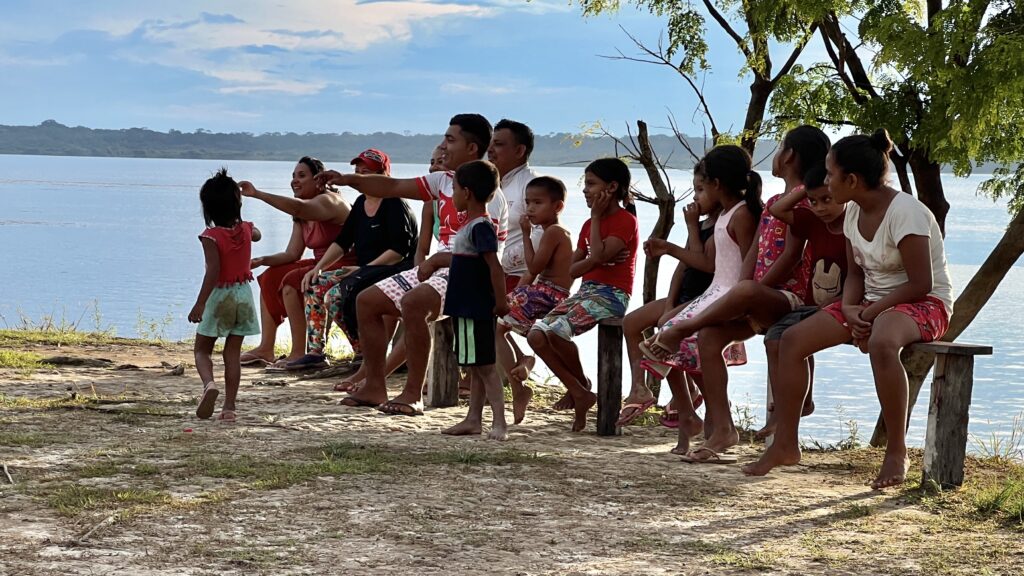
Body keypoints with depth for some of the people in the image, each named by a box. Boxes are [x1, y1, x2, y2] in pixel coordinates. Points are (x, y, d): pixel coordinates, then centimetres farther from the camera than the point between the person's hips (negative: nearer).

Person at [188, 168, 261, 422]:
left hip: (219, 296, -4)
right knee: (233, 352, 8)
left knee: (202, 349, 9)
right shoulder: (246, 229, -1)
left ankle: (209, 383, -21)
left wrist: (199, 304, -22)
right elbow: (256, 235, 26)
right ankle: (229, 407, 4)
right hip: (243, 296, 4)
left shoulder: (211, 236, -16)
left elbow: (213, 271, -24)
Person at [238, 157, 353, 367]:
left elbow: (298, 207, -38)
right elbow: (292, 254, 8)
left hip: (344, 267, -10)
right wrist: (263, 260, -10)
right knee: (269, 277, 4)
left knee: (291, 282, -27)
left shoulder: (328, 201, -16)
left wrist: (257, 194, -43)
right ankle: (266, 348, 0)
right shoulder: (301, 216, 13)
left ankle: (299, 353, -25)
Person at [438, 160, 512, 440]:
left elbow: (494, 266, -23)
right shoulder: (471, 225, 13)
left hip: (476, 309, -10)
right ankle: (473, 419, 20)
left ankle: (499, 422, -8)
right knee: (474, 366, 14)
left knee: (484, 366, -8)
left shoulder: (480, 226, -18)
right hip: (466, 307, 10)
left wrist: (500, 302, -21)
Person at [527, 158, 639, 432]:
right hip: (585, 291, 9)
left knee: (557, 331, -29)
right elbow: (572, 269, 16)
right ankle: (579, 394, -3)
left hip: (611, 295, -9)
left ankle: (582, 384, -4)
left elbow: (599, 255, -20)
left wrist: (596, 217, -8)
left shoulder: (625, 221, -4)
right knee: (536, 335, -11)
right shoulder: (590, 224, 21)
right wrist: (594, 259, -7)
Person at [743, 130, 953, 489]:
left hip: (924, 303, -8)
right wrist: (850, 309, -10)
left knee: (881, 343, -43)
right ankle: (785, 445, 3)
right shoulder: (854, 212, 4)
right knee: (792, 340, -7)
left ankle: (897, 453, -29)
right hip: (871, 304, 8)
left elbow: (921, 284, -22)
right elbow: (855, 273, 11)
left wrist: (870, 313, -20)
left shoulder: (905, 212, -21)